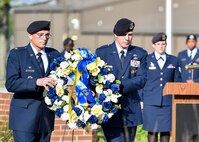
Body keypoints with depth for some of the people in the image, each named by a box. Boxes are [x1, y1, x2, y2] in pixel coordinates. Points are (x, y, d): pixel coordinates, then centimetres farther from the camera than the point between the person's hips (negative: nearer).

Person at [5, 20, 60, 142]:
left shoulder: (54, 55, 10)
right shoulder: (17, 54, -3)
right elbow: (11, 84, -15)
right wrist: (37, 82, -28)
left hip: (47, 115, 4)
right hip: (25, 115, -4)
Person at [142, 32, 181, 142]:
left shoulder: (173, 60, 11)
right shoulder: (147, 60, 4)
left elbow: (177, 81, 13)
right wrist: (141, 100, 1)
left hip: (168, 102, 2)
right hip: (151, 102, -2)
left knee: (166, 131, 2)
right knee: (152, 131, -2)